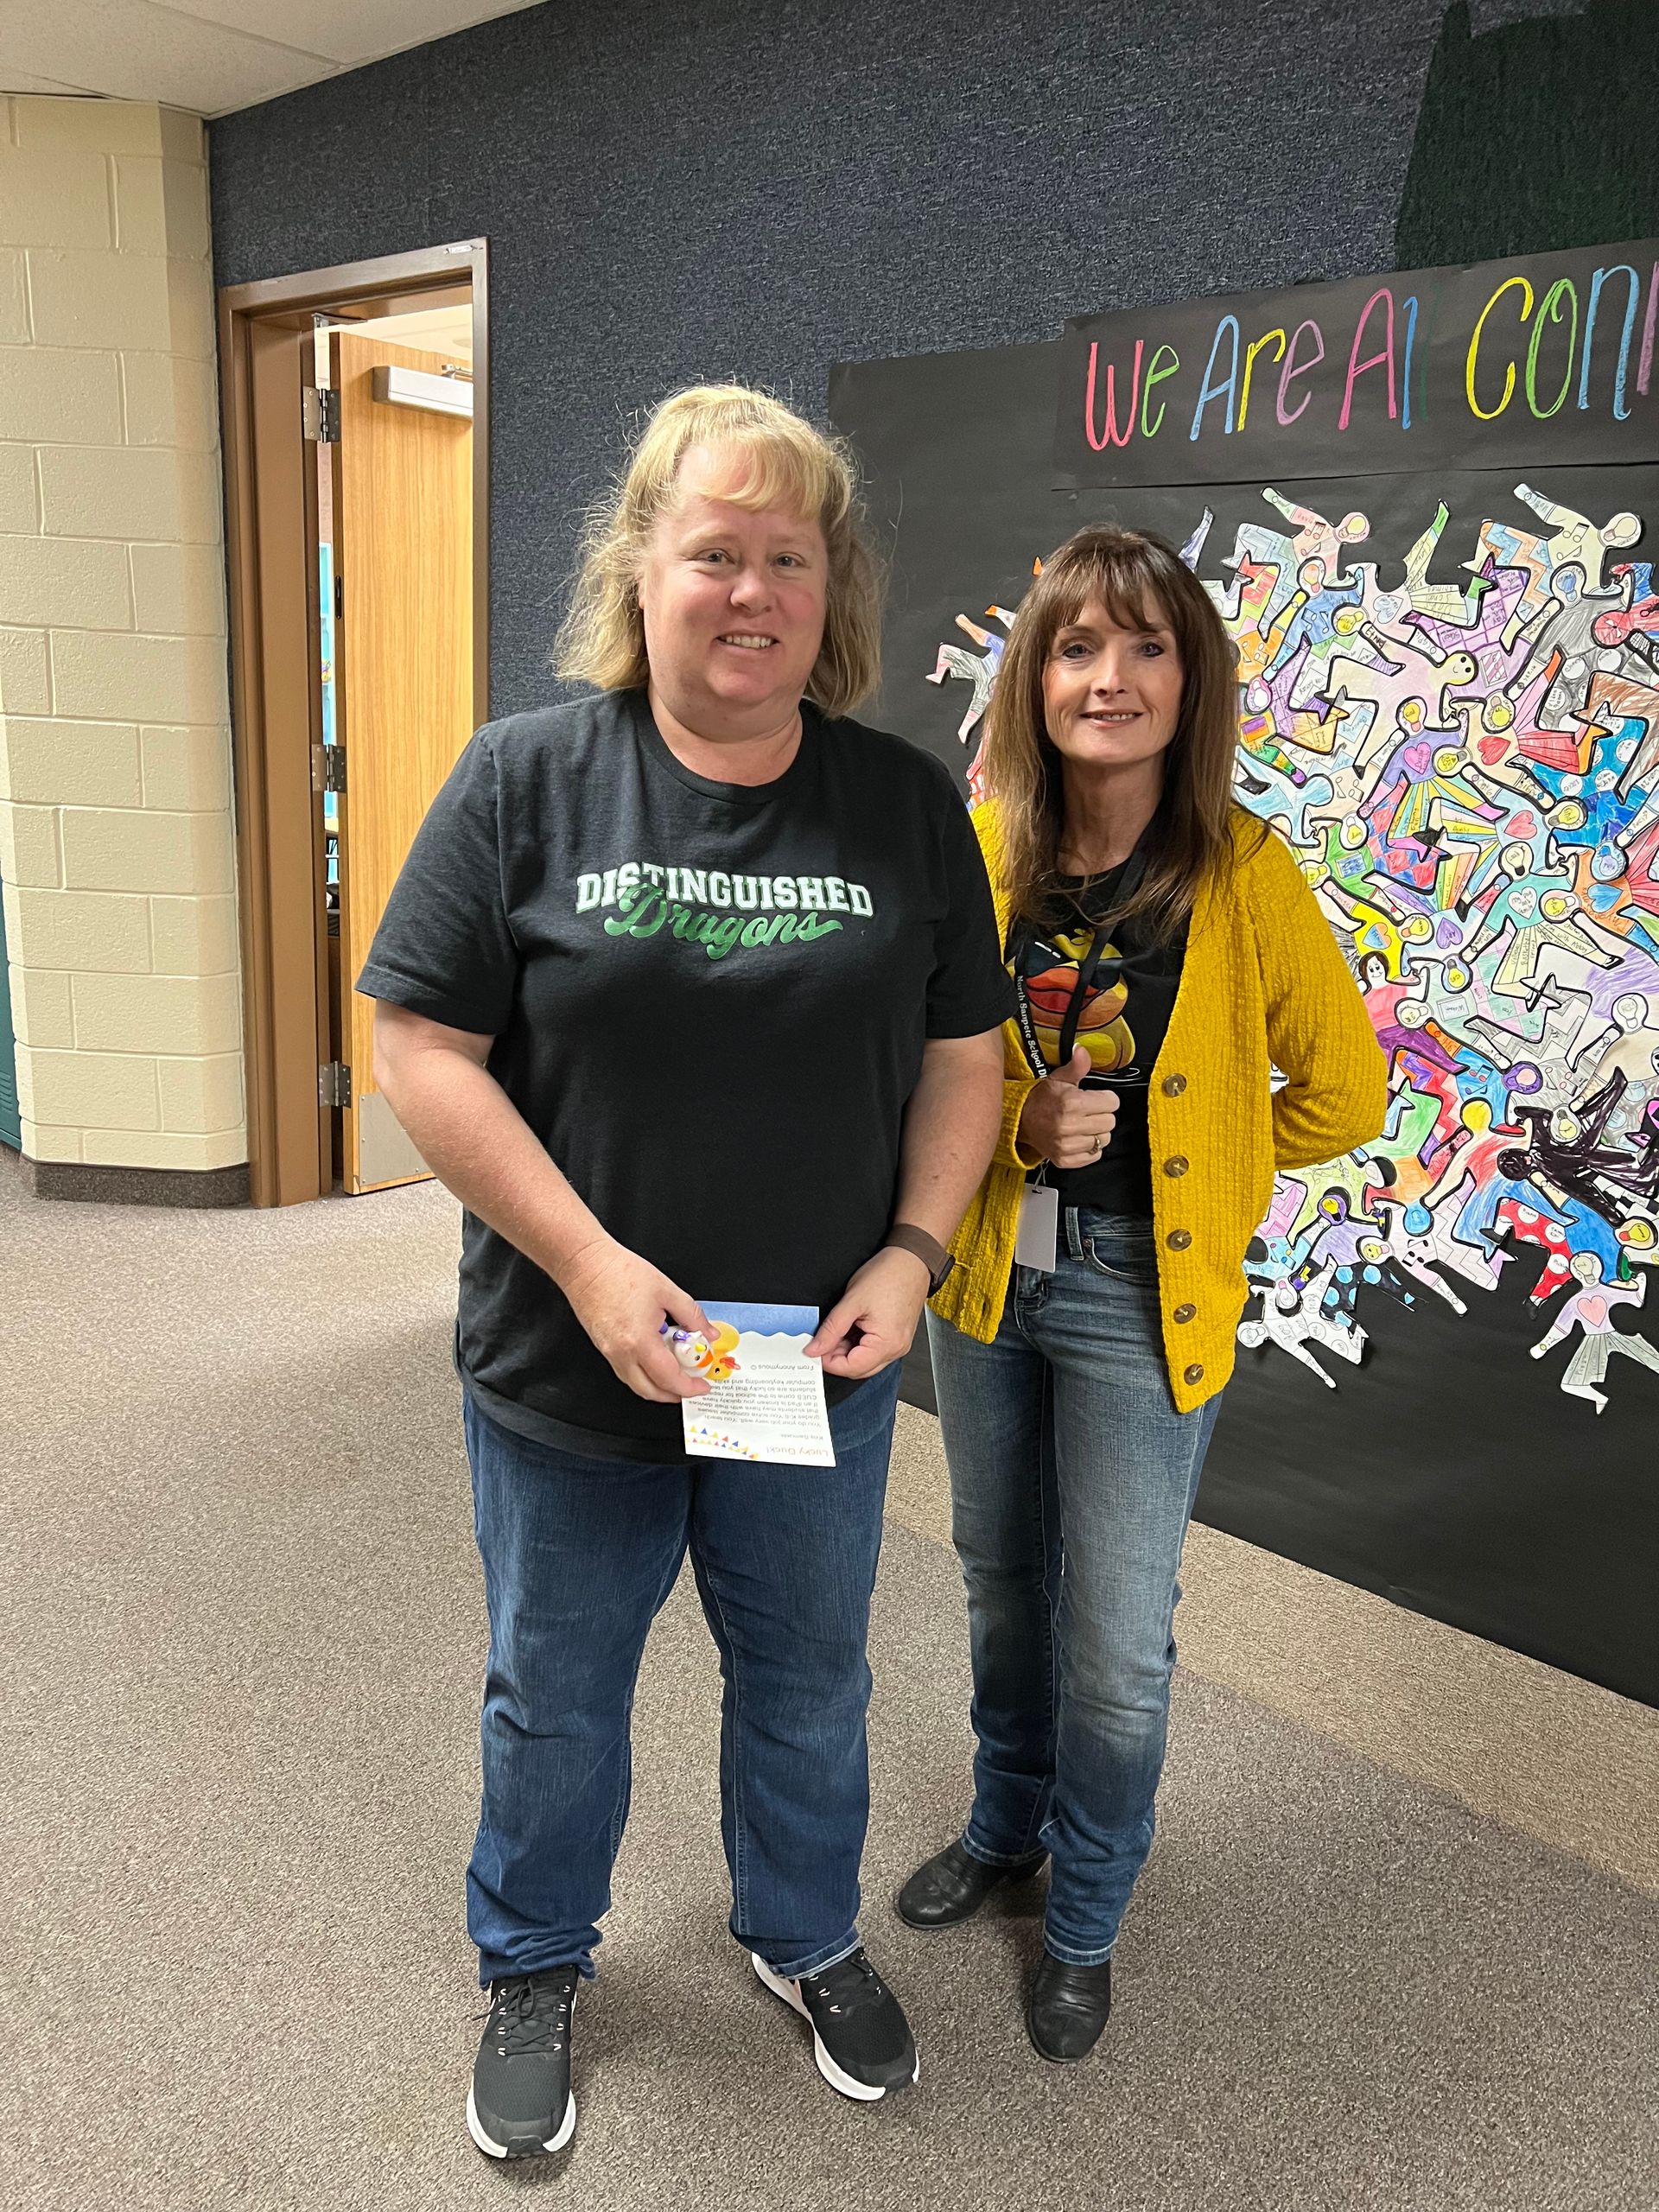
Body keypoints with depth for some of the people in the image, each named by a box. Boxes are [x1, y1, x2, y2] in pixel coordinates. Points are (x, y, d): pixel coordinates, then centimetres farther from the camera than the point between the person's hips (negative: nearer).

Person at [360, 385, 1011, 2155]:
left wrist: (911, 1248, -11)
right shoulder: (526, 779, -10)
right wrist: (589, 1262, -20)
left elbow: (962, 1052, 3)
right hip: (567, 1368, -2)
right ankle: (533, 1968, 48)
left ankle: (806, 1936, 52)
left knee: (808, 1682, 23)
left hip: (821, 1372, 2)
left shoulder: (908, 803, -2)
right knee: (555, 1699, 20)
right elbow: (422, 1048, -12)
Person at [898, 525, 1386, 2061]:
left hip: (1144, 1297, -3)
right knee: (1005, 1583, 22)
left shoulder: (1245, 874, -14)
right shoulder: (977, 852, -7)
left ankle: (1085, 1921, 34)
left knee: (1117, 1645, 7)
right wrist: (1021, 1127, -15)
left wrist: (1190, 1170, 1)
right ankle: (1009, 1825, 48)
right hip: (986, 1272, 3)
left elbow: (1344, 1091, -2)